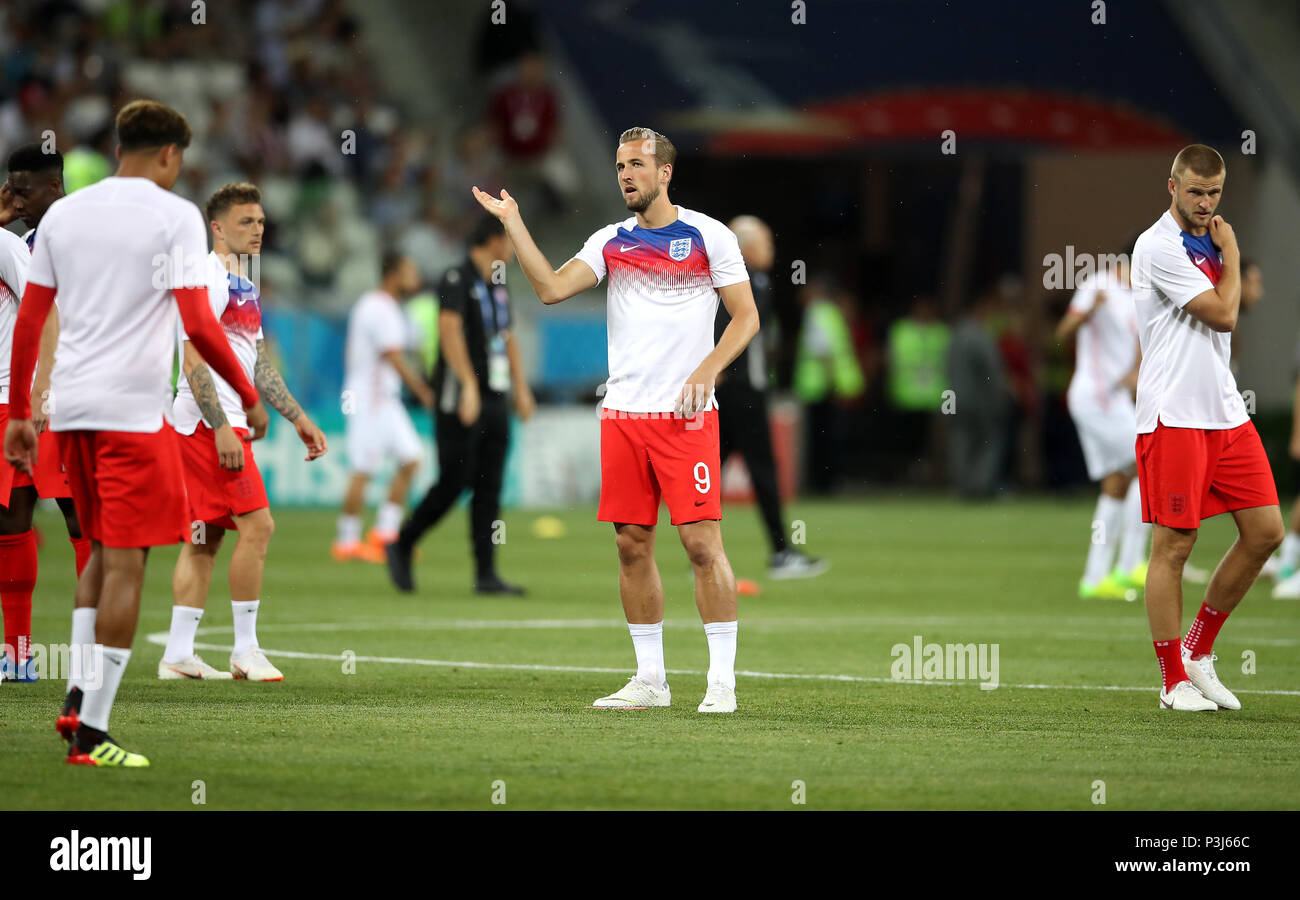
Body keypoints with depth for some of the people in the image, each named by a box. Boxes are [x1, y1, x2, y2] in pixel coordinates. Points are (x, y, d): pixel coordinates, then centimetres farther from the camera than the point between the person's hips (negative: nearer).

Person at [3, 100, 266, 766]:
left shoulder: (63, 213, 11)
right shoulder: (174, 216, -5)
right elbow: (199, 324, -12)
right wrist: (250, 399, -2)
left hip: (69, 408, 6)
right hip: (133, 409, -6)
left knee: (104, 551, 21)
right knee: (126, 562, -3)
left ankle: (77, 695, 11)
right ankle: (91, 732, -5)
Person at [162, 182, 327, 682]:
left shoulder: (243, 284, 20)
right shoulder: (209, 279, -11)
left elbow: (258, 363, 25)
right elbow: (194, 362, -17)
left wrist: (298, 418, 22)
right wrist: (221, 428, -22)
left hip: (223, 423, 10)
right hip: (209, 421, -10)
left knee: (206, 536, 8)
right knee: (257, 525, -11)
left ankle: (178, 654, 8)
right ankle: (245, 650, -6)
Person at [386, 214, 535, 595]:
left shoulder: (497, 286, 18)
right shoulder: (458, 279, -10)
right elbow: (449, 328, -22)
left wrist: (521, 389, 22)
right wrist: (469, 385, -29)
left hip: (493, 400, 8)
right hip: (460, 399, -8)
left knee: (489, 489, 3)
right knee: (452, 484, -8)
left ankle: (486, 574, 2)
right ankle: (401, 547, 10)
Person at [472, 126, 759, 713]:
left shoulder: (710, 237, 0)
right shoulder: (611, 242, 11)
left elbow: (746, 317, 0)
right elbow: (551, 288, -1)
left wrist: (706, 372, -13)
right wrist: (512, 222, -4)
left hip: (687, 416, -4)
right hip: (623, 415, 4)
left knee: (702, 542, -10)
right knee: (632, 544, 5)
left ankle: (722, 680, -6)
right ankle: (650, 680, 13)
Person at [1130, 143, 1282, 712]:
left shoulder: (1206, 241, 16)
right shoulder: (1158, 246, -12)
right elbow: (1223, 313, -14)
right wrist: (1231, 255, -2)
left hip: (1225, 410, 8)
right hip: (1173, 416, -8)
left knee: (1265, 530, 3)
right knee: (1173, 546, -5)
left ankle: (1198, 650, 17)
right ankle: (1174, 682, 2)